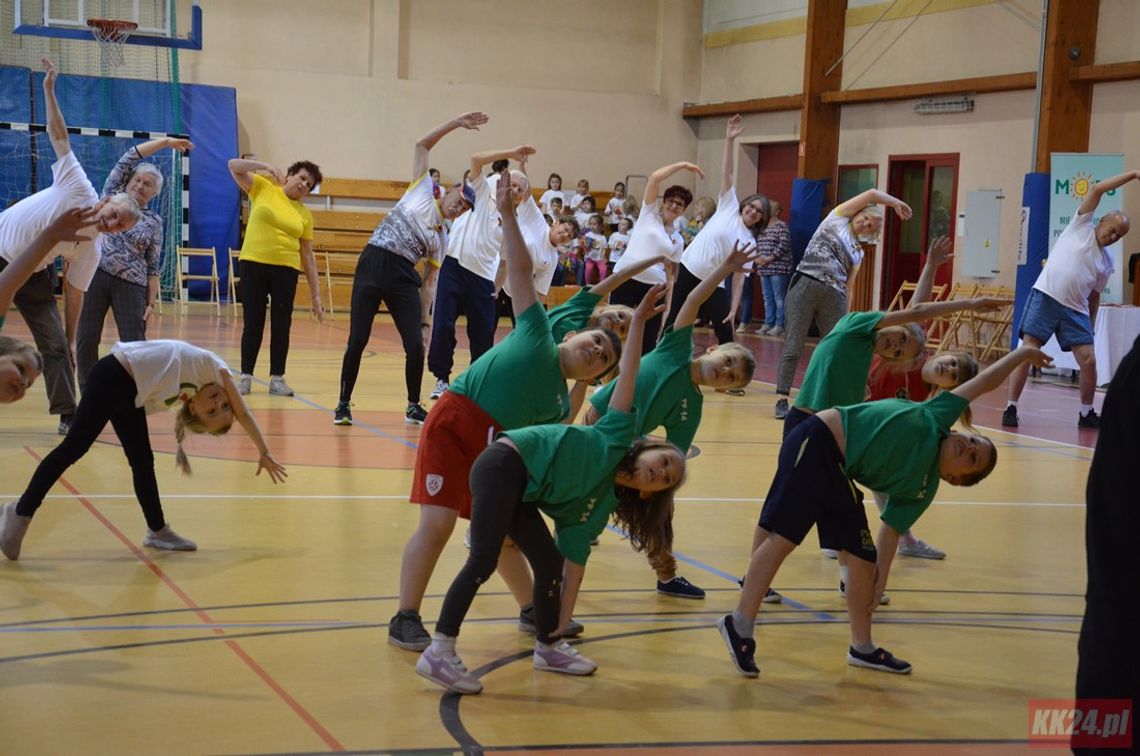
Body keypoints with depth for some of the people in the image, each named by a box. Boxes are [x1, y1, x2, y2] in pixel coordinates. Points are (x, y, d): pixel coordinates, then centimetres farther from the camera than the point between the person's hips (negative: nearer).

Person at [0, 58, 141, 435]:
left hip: (32, 276, 3)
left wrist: (70, 341, -5)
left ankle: (68, 416, -1)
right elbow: (59, 136, -12)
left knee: (55, 346, -7)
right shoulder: (78, 187, -18)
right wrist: (49, 91, -15)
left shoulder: (89, 252, -10)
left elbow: (73, 295, -3)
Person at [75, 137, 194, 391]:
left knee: (134, 344, -6)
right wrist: (165, 141, 3)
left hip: (131, 285, 0)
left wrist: (151, 301, -2)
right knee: (86, 340, -2)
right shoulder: (113, 196, 11)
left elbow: (153, 267, 7)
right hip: (94, 276, 1)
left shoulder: (154, 222, 9)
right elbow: (128, 158, 4)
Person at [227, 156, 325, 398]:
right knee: (253, 323, 2)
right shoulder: (263, 188, 5)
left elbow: (307, 255, 9)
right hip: (253, 264, -2)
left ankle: (277, 378, 11)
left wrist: (316, 294, 6)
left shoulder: (305, 215, 8)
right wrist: (266, 166, -13)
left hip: (286, 270, 2)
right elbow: (235, 166, -2)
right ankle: (245, 376, 10)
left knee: (281, 325, 2)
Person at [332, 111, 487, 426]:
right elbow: (422, 145, 7)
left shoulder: (443, 238, 15)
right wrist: (456, 122, 2)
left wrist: (426, 322, 4)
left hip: (404, 278, 4)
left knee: (416, 345, -7)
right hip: (372, 265, -3)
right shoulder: (422, 192, 9)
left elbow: (429, 283, 13)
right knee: (357, 340, -6)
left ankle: (413, 407, 13)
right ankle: (343, 404, 7)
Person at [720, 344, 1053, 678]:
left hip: (839, 473, 7)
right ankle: (740, 624, -10)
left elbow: (891, 529, 15)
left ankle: (862, 648, 19)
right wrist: (1021, 353, 23)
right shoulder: (936, 419, 2)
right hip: (818, 442, -7)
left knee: (863, 556, 4)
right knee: (785, 537, -14)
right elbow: (983, 383, 13)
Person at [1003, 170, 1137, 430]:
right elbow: (1097, 189, -4)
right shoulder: (1082, 226, 4)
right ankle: (1011, 408, -1)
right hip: (1045, 297, -5)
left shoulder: (1107, 262, 15)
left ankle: (1086, 414, 13)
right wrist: (1132, 175, -6)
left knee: (1089, 359, -4)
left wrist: (1090, 326, 16)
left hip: (1075, 309, 5)